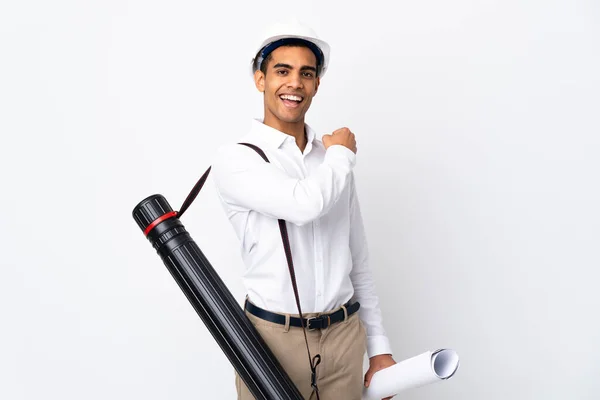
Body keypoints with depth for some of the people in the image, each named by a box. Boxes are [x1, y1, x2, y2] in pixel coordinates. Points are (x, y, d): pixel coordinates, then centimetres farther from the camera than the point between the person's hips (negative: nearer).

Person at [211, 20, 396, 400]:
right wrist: (342, 154, -7)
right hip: (274, 337, -4)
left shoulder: (335, 160, 7)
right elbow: (306, 205, -26)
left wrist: (379, 347, 10)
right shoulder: (235, 158, -8)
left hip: (346, 336, 4)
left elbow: (359, 264, 10)